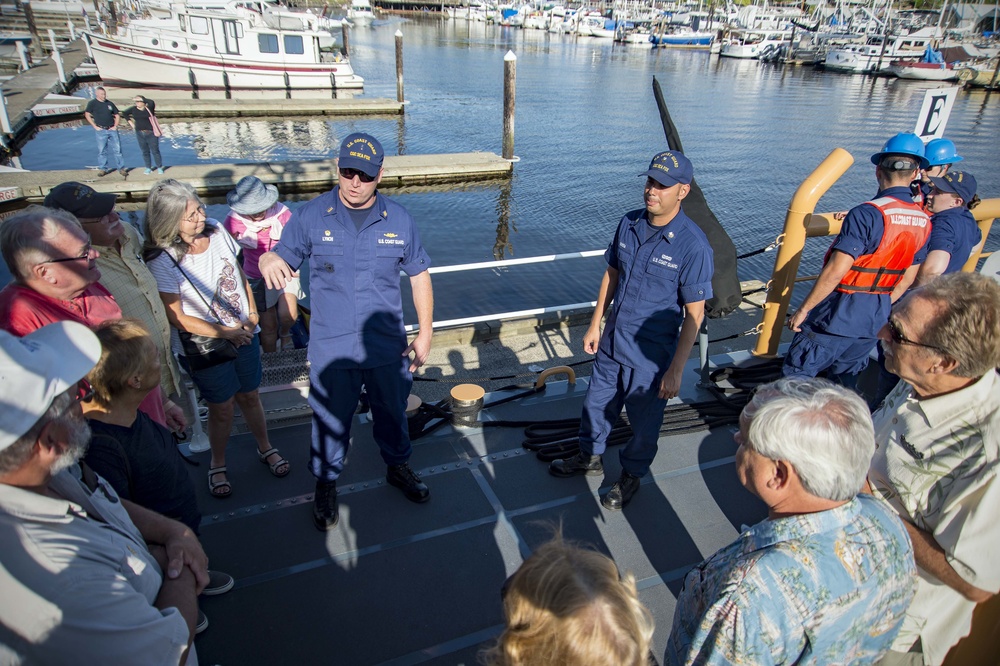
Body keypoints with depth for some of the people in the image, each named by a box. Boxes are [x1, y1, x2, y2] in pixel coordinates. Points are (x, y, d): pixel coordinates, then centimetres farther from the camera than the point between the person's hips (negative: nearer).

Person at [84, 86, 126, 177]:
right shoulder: (92, 103, 2)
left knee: (117, 149, -1)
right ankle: (102, 169, 9)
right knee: (102, 151, 2)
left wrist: (115, 126, 5)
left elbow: (117, 115, 16)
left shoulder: (110, 103, 10)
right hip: (101, 130, -2)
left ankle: (121, 168, 3)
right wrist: (95, 126, -6)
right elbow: (87, 115, 1)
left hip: (112, 130, 2)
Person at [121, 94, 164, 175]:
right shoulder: (133, 109, 6)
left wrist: (142, 98, -23)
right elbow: (124, 113, 22)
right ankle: (148, 168, 15)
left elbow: (151, 102, -29)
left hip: (151, 133, -4)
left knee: (155, 151, 0)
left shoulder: (149, 108, -7)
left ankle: (159, 167, 8)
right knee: (145, 152, 9)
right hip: (140, 134, 4)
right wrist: (130, 122, 13)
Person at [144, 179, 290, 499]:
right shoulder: (162, 261, -21)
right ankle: (218, 465, 37)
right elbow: (176, 317, -17)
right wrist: (226, 333, -15)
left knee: (250, 396, 19)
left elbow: (239, 273, 8)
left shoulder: (216, 230, -6)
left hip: (244, 334, 4)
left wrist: (252, 312, -2)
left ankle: (265, 448, 42)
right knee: (221, 409, 11)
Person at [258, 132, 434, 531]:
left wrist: (424, 334, 3)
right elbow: (280, 259, -5)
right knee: (330, 421, 13)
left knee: (392, 412, 21)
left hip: (388, 347, 2)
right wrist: (268, 261, -32)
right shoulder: (310, 217, -6)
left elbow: (419, 275, 5)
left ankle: (398, 467, 48)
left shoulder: (399, 220, -2)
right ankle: (326, 484, 39)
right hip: (331, 349, -1)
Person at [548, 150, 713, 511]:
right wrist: (595, 325, 10)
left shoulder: (693, 245, -21)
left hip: (651, 356, -5)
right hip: (611, 343, 6)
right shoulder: (629, 224, -4)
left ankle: (631, 476, 42)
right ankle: (590, 457, 49)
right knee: (595, 405, 23)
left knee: (644, 423, 16)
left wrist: (675, 371, -16)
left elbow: (694, 313, -17)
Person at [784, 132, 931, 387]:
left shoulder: (868, 213, -20)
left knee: (795, 378, 3)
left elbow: (835, 271, -24)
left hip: (837, 315, -7)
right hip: (875, 319, 8)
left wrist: (803, 310, -17)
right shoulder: (923, 221, 5)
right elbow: (907, 279, 12)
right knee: (844, 382, 21)